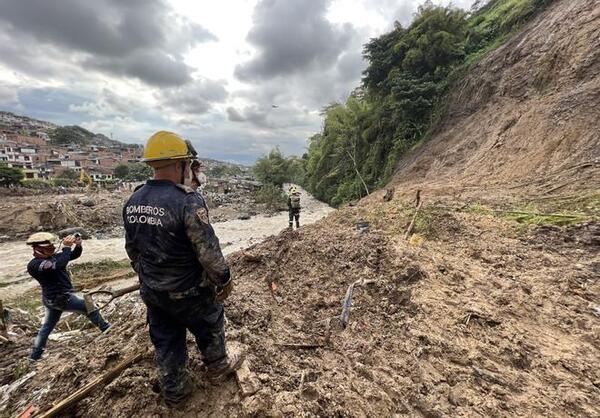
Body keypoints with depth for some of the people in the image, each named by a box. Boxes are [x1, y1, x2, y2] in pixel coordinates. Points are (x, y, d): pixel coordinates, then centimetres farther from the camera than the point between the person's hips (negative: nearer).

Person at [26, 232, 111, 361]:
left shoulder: (52, 256, 2)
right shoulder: (34, 265, -23)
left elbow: (74, 255, 5)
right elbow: (57, 265, -40)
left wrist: (78, 245, -16)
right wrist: (66, 247, -32)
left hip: (53, 298, 9)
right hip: (60, 298, -9)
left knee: (47, 326, 22)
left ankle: (35, 354, 37)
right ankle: (106, 329, 15)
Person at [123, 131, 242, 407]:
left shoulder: (132, 202, -3)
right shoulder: (188, 200, -27)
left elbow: (132, 248, 9)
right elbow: (208, 250, -25)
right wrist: (224, 280, -10)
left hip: (151, 292, 6)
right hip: (188, 292, -6)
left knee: (166, 342, 23)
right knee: (209, 329, 21)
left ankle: (174, 392, 43)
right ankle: (218, 367, 46)